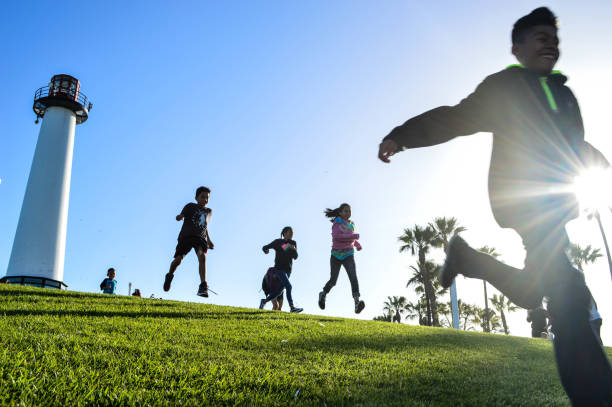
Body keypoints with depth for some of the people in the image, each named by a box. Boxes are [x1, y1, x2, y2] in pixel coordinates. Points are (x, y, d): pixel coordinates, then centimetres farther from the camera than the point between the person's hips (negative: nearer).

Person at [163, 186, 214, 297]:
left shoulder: (209, 211, 22)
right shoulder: (190, 206, 8)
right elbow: (181, 216, -3)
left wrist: (208, 240, 29)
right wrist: (179, 217, -28)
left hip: (200, 238, 2)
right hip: (186, 235, -2)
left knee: (202, 257, -24)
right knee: (178, 259, -8)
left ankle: (203, 287, -34)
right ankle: (169, 276, 27)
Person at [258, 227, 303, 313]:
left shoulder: (293, 243, 9)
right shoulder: (278, 242, 0)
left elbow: (295, 257, 1)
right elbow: (264, 247, 7)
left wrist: (294, 250, -18)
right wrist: (266, 250, -14)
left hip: (288, 270, 5)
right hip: (279, 268, -5)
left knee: (279, 291, 6)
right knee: (288, 286, -23)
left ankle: (264, 301, 27)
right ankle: (292, 307, -26)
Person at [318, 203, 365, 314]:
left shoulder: (351, 224, 10)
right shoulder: (337, 222, -6)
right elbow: (336, 236, -23)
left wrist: (357, 244, 19)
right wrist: (354, 236, -23)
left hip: (348, 256, 3)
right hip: (336, 255, -2)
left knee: (353, 277, -21)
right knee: (333, 281, 8)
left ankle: (357, 303, -35)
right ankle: (323, 294, 40)